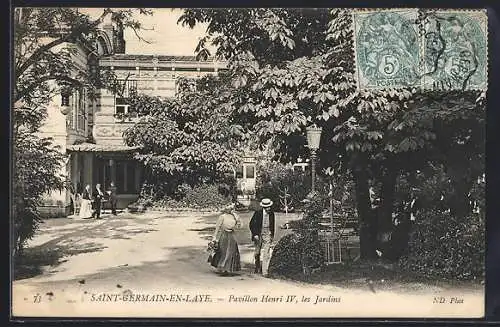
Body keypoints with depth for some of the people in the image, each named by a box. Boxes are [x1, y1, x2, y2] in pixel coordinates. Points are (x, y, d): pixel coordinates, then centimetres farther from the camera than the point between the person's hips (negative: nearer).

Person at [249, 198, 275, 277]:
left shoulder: (271, 214, 2)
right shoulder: (257, 213, -10)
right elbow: (252, 224, -6)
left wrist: (272, 235, 13)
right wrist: (255, 234, -12)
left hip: (267, 233, 1)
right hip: (258, 233, -1)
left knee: (266, 253, -8)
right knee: (257, 252, 10)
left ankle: (264, 271, -7)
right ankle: (257, 268, 29)